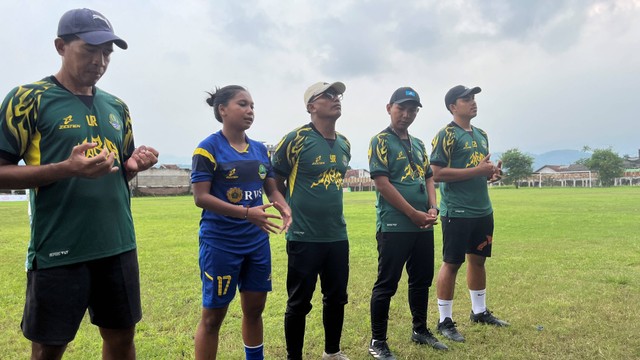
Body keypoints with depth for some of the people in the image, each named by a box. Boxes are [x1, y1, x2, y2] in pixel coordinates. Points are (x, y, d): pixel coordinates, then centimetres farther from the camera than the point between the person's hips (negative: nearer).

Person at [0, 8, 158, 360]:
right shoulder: (28, 98, -5)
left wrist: (134, 164, -3)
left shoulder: (117, 106, 12)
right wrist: (67, 168, -22)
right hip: (58, 251, -5)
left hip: (118, 246, 5)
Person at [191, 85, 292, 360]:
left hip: (257, 241, 6)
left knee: (255, 308, 17)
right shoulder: (208, 148, -11)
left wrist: (283, 207, -13)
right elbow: (201, 197, -16)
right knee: (213, 314, 7)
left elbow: (272, 188, 10)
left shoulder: (260, 149, 7)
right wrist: (246, 212, -26)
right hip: (220, 243, -6)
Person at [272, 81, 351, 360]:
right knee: (299, 303, 6)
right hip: (304, 237, -6)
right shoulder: (296, 139, -12)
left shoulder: (344, 144, 8)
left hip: (338, 235, 7)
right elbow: (274, 182, -5)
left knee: (337, 298, 17)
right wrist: (293, 211, 1)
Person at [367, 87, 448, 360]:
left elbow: (428, 178, 17)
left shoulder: (418, 144, 15)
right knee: (387, 284, 0)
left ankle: (420, 330, 34)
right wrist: (415, 214, -14)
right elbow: (382, 184, -15)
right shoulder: (381, 141, -7)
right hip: (394, 226, -7)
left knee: (422, 280, 17)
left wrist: (433, 208, -1)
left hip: (423, 226, 8)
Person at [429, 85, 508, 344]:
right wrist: (478, 170, -21)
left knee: (478, 259, 17)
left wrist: (492, 173, 2)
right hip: (457, 213, -8)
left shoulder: (481, 135, 15)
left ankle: (479, 312, 34)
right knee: (451, 263, -1)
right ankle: (445, 321, 11)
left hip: (483, 211, 8)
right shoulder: (446, 135, -11)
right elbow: (437, 174, -20)